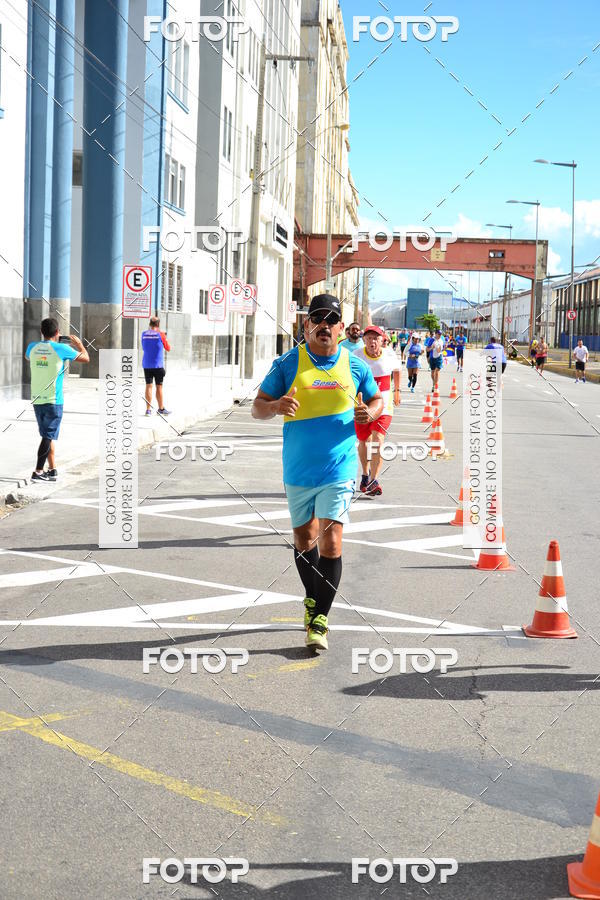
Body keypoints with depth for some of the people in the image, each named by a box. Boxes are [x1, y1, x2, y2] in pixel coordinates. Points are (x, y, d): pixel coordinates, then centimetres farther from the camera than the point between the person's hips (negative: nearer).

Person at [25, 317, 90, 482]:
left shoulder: (32, 347, 2)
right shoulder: (61, 349, -11)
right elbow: (86, 358, 1)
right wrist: (78, 343, 19)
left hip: (36, 400, 5)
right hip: (53, 401, -5)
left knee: (47, 436, 15)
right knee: (48, 436, -1)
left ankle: (53, 470, 19)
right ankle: (38, 472, -5)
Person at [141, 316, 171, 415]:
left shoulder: (144, 334, 4)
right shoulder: (160, 334, -6)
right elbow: (168, 348, 5)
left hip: (146, 365, 3)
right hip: (158, 365, -3)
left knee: (148, 386, 4)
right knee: (159, 387, 4)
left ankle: (148, 409, 1)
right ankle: (161, 408, 11)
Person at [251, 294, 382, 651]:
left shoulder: (355, 366, 1)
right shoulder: (288, 364, -1)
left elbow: (377, 399, 16)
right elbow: (258, 407, 1)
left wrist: (369, 412, -8)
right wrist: (275, 406, -22)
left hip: (339, 470, -1)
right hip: (298, 471, 2)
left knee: (330, 540, -12)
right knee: (304, 538, 15)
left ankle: (319, 618, -4)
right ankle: (312, 598, 40)